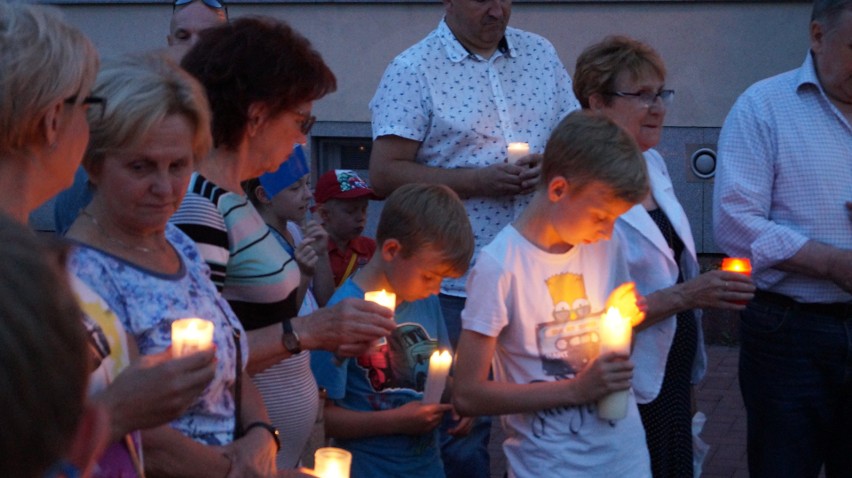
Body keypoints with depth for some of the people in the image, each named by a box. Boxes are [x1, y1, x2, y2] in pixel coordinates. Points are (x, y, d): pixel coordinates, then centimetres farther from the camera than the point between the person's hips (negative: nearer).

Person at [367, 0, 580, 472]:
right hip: (458, 285, -4)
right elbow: (385, 174, -11)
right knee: (462, 436, 4)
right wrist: (481, 180, -17)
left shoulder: (540, 53, 10)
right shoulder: (412, 71, -6)